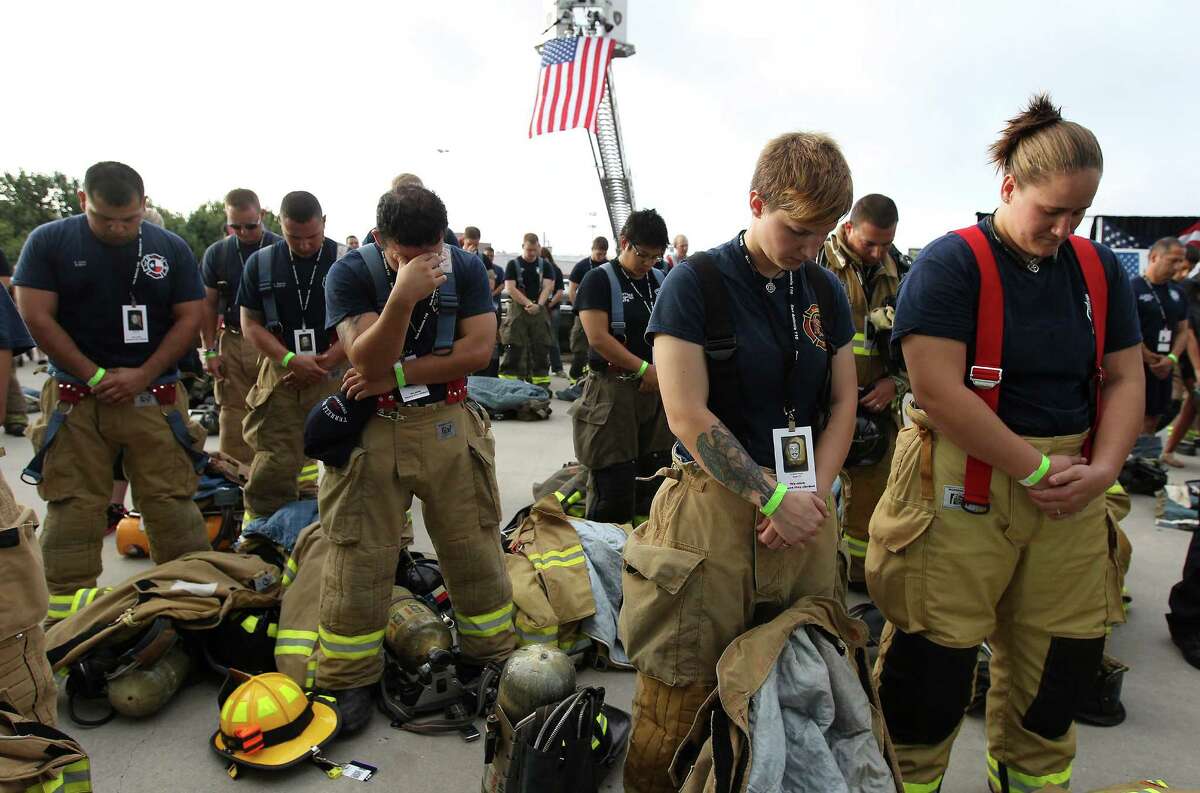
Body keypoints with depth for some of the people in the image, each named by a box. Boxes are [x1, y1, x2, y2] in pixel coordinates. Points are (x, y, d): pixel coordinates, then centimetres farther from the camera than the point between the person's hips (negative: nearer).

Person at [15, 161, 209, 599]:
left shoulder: (171, 248, 4)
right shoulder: (48, 241, 1)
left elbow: (190, 318, 2)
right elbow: (37, 316, -3)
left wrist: (143, 376, -8)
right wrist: (95, 376, -9)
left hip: (154, 395, 0)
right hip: (76, 395, 0)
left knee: (172, 503, -1)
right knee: (72, 509, 4)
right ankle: (67, 604, 16)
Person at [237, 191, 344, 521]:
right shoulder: (261, 263, 7)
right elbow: (251, 323, 6)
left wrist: (320, 363, -11)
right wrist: (291, 360, -9)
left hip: (334, 374, -1)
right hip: (280, 374, 2)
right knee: (272, 467, -1)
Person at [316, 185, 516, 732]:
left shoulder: (466, 268, -2)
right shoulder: (350, 273, -8)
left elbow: (479, 350, -11)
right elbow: (368, 363, -20)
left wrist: (396, 374, -15)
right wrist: (403, 295, -34)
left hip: (449, 425, 2)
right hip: (373, 431, -1)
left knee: (474, 545, 7)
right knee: (359, 557, 2)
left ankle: (494, 656, 27)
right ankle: (348, 680, 20)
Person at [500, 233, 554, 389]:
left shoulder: (544, 265, 13)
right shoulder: (513, 264, 6)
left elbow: (548, 287, 3)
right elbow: (510, 288, -4)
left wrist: (538, 305, -14)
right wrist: (528, 304, -14)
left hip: (540, 310, 3)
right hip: (517, 310, -3)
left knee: (541, 347, 3)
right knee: (513, 348, -7)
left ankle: (541, 384, 9)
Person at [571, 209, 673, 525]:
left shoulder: (660, 282, 14)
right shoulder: (600, 280, -5)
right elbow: (598, 337, -15)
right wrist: (644, 369, -14)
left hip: (656, 389, 6)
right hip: (612, 391, -6)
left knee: (656, 475, 10)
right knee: (615, 486, -4)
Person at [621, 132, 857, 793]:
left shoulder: (824, 291, 11)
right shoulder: (696, 282, -5)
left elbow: (841, 405, 13)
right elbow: (688, 416, -12)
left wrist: (814, 494, -2)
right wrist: (775, 497, -11)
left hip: (804, 509, 5)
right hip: (714, 509, -5)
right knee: (682, 697, 1)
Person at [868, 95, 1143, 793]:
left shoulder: (1100, 270, 11)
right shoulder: (952, 264, -10)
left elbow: (1125, 379, 11)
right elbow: (939, 391, -18)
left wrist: (1102, 469, -6)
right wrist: (1035, 468, -15)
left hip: (1070, 491, 6)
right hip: (964, 490, -6)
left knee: (1060, 663, 15)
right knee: (933, 665, 2)